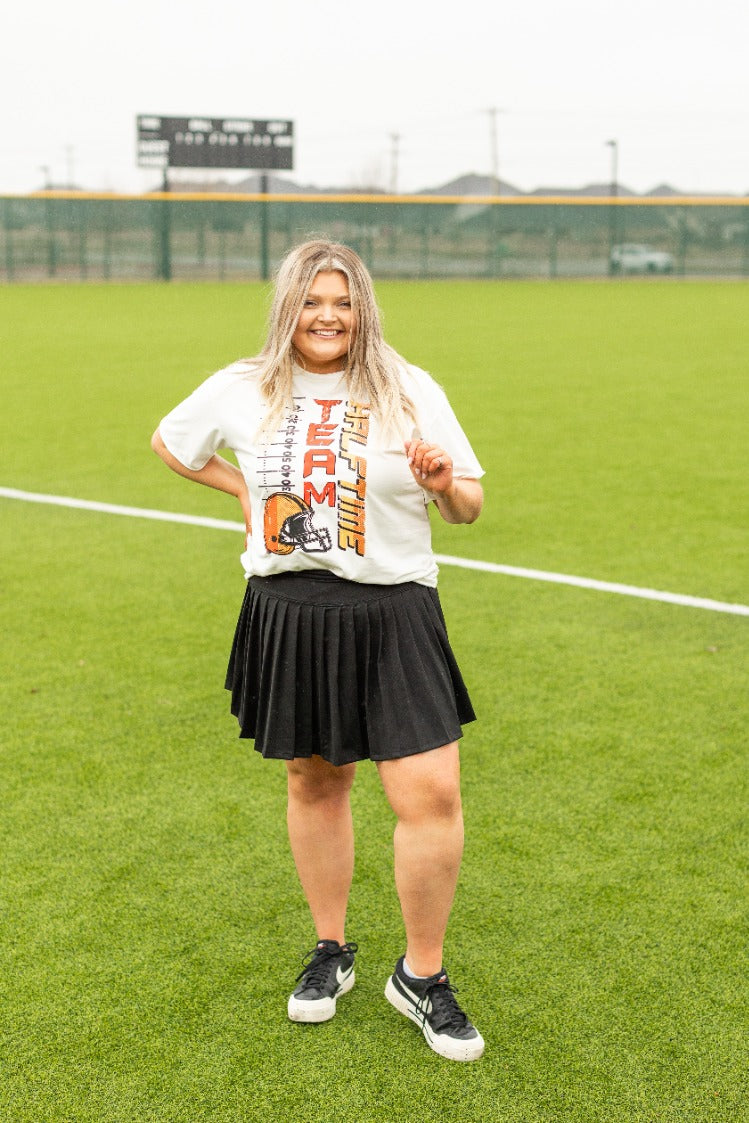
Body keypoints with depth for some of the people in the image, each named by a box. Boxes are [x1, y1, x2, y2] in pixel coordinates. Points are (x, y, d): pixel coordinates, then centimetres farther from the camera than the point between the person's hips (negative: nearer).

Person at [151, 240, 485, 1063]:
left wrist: (444, 486, -19)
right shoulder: (241, 391, 5)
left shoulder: (410, 390, 1)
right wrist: (242, 488, 10)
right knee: (314, 782, 14)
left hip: (393, 616, -2)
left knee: (431, 795, -9)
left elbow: (469, 508, 4)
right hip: (288, 614, 2)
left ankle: (421, 976, 11)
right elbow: (169, 441, 23)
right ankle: (330, 949, 35)